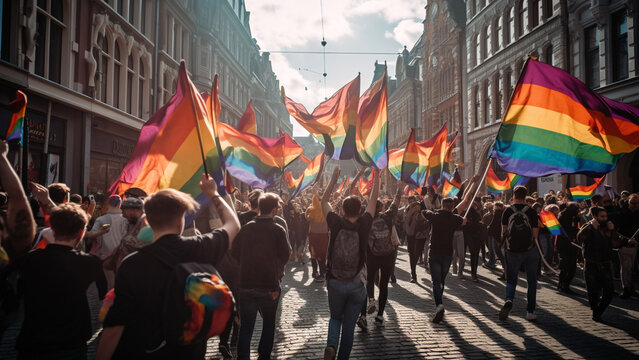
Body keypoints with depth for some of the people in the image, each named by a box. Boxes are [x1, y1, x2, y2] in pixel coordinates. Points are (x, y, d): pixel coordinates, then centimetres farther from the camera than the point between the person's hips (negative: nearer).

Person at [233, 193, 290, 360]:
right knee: (269, 323, 20)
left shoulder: (245, 228, -3)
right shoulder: (278, 230, -11)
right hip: (270, 286, -1)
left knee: (246, 327, 7)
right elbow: (285, 255, -8)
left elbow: (235, 253, 3)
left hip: (246, 285, 2)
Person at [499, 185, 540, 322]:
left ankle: (508, 300, -16)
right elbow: (535, 234, -4)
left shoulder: (508, 211, -2)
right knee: (532, 281, 13)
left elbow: (504, 231, 4)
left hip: (512, 250, 0)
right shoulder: (531, 211, -4)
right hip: (530, 250, 0)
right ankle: (530, 311, 12)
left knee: (511, 280, 12)